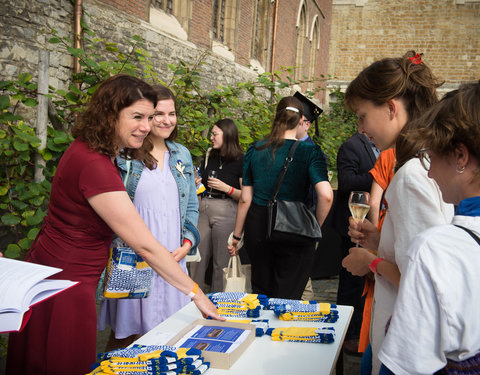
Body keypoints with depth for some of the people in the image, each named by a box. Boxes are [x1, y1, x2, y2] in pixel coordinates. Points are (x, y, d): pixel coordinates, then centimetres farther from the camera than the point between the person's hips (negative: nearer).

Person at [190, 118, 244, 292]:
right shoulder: (209, 157, 14)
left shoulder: (240, 160, -6)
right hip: (203, 209, 6)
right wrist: (196, 183, 4)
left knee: (221, 261, 3)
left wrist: (226, 188, -18)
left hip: (225, 212, -6)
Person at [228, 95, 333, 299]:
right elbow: (326, 195, -21)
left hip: (257, 229, 3)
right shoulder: (309, 151, -8)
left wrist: (236, 236, 12)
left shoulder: (255, 150, 0)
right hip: (295, 234, -3)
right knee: (286, 298, 9)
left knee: (260, 293, 19)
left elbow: (245, 199, 2)